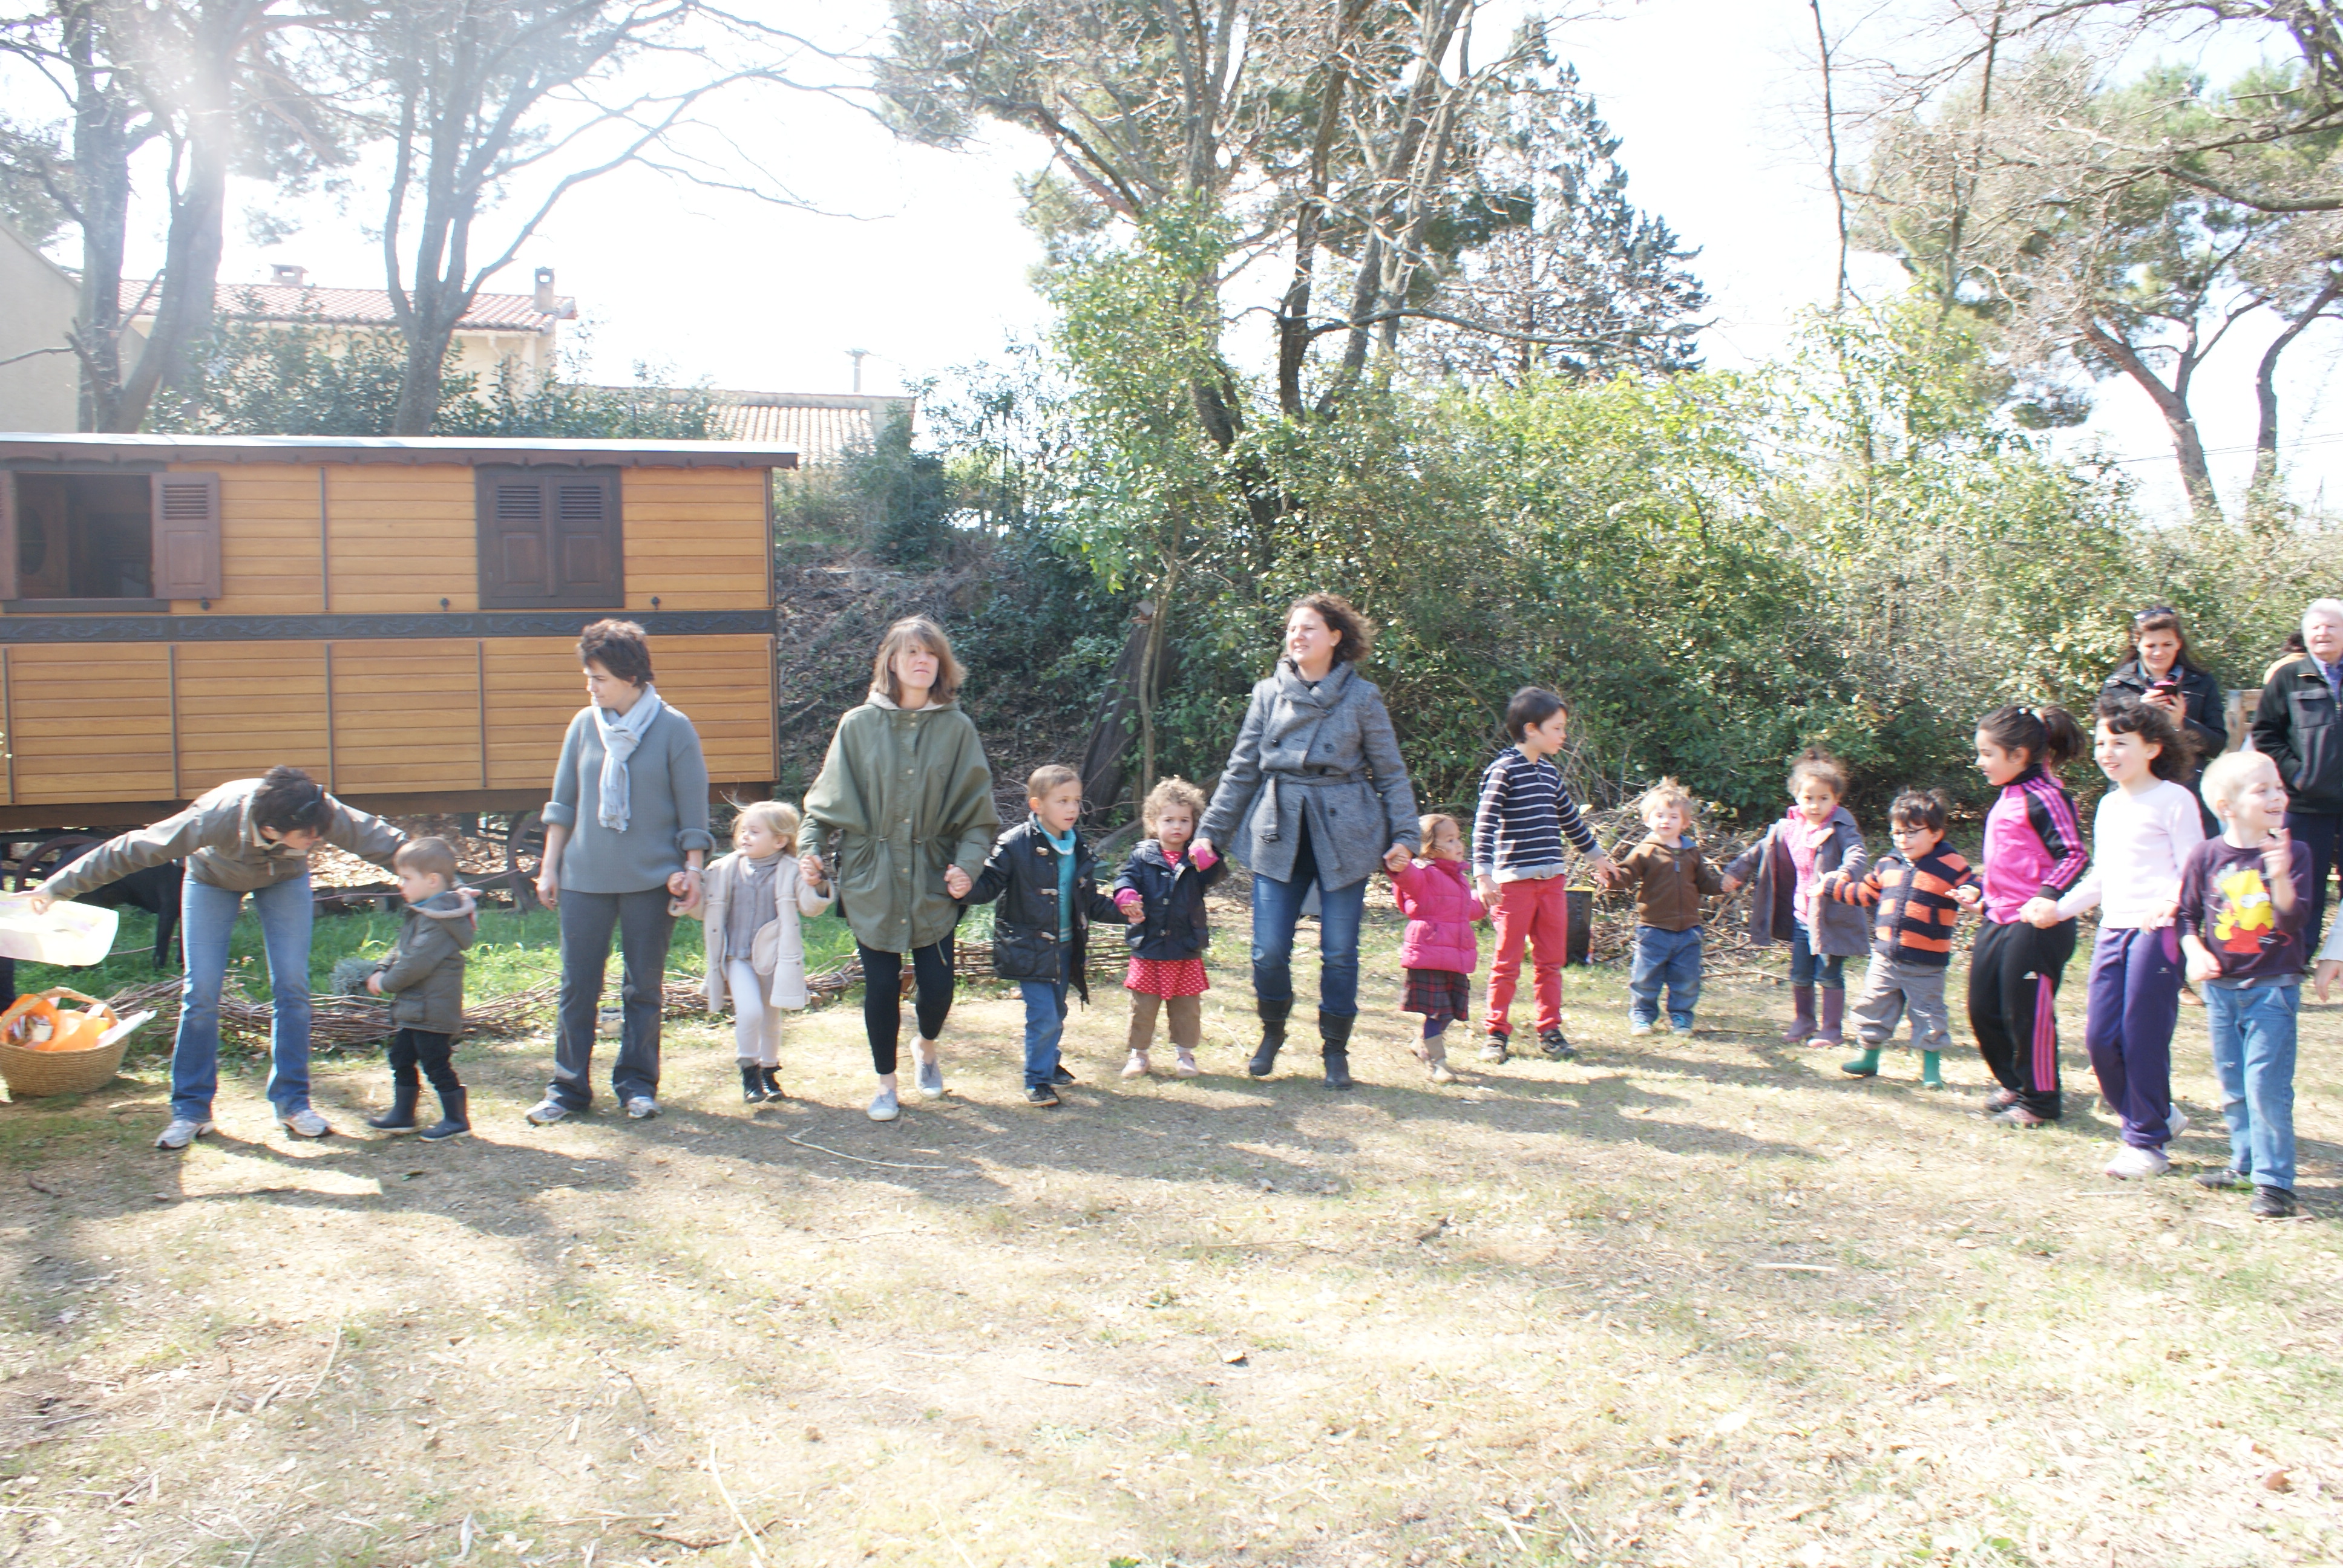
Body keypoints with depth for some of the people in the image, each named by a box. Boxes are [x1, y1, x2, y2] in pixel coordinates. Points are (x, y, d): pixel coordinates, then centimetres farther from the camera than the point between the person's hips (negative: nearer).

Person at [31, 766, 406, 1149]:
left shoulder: (324, 814, -39)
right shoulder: (216, 818, -42)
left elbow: (387, 843, -28)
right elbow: (130, 850, -32)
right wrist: (57, 887, -25)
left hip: (285, 878, 1)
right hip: (213, 877, -1)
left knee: (292, 988, -7)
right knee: (200, 993, -7)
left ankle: (292, 1103, 3)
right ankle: (191, 1110, 5)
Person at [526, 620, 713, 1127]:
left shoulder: (673, 728, -5)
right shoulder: (585, 724, 4)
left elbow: (693, 810, -1)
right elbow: (563, 804, 11)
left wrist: (692, 871, -6)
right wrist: (549, 868, 9)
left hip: (650, 880, -3)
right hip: (583, 879, 3)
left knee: (643, 989, 7)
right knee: (577, 986, 5)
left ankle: (637, 1086, 19)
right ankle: (569, 1088, 15)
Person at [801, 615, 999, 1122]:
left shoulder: (957, 729, 1)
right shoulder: (859, 725, 1)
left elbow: (977, 809, 1)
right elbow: (830, 798, 5)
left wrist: (967, 864, -11)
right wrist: (812, 849, -8)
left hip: (933, 881, 0)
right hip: (870, 879, 0)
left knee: (937, 986, -1)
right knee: (881, 987, 3)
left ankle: (928, 1048, 33)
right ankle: (885, 1082, 24)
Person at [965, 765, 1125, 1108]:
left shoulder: (1079, 849, 3)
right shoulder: (1016, 844, -16)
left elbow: (1090, 901, 12)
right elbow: (989, 884, -16)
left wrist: (1120, 910, -2)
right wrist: (966, 889, -36)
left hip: (1066, 948, 6)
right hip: (1030, 948, -6)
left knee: (1056, 1014, 18)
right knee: (1044, 1015, -9)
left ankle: (1049, 1063, 41)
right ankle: (1037, 1081, 8)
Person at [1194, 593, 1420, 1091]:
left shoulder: (1362, 696, 2)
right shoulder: (1268, 693, 7)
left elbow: (1391, 772, 5)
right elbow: (1241, 770, 10)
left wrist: (1404, 835, -4)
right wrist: (1211, 830, 5)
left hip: (1344, 834, -1)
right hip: (1278, 834, 2)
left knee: (1339, 952, 1)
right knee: (1269, 951, -2)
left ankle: (1335, 1050, 20)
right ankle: (1272, 1034, 25)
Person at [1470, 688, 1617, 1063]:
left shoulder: (1550, 772, 13)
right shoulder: (1504, 770, -9)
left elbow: (1570, 818, 28)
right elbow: (1485, 824, -16)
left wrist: (1596, 855, 37)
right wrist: (1483, 874, -24)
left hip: (1552, 878, 7)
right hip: (1514, 878, -7)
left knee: (1551, 959, 9)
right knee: (1508, 961, 0)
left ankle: (1549, 1030, 18)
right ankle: (1496, 1033, 9)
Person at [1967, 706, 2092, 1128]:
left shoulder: (2044, 797, -15)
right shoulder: (2006, 798, 13)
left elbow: (2075, 855, -21)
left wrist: (2048, 897, -30)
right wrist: (1982, 891, 25)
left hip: (2035, 924, -10)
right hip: (1999, 920, 10)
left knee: (2027, 1013, -1)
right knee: (1982, 1008, 13)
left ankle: (2041, 1100, 15)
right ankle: (2013, 1084, 31)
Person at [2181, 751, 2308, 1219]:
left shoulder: (2291, 854, -7)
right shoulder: (2207, 856, -3)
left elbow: (2293, 920, -14)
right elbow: (2187, 914, 6)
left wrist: (2280, 877, -29)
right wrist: (2195, 952, -9)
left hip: (2273, 987, -3)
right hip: (2221, 987, 3)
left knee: (2266, 1084, -8)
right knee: (2232, 1084, 14)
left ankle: (2274, 1180, 0)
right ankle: (2245, 1162, 30)